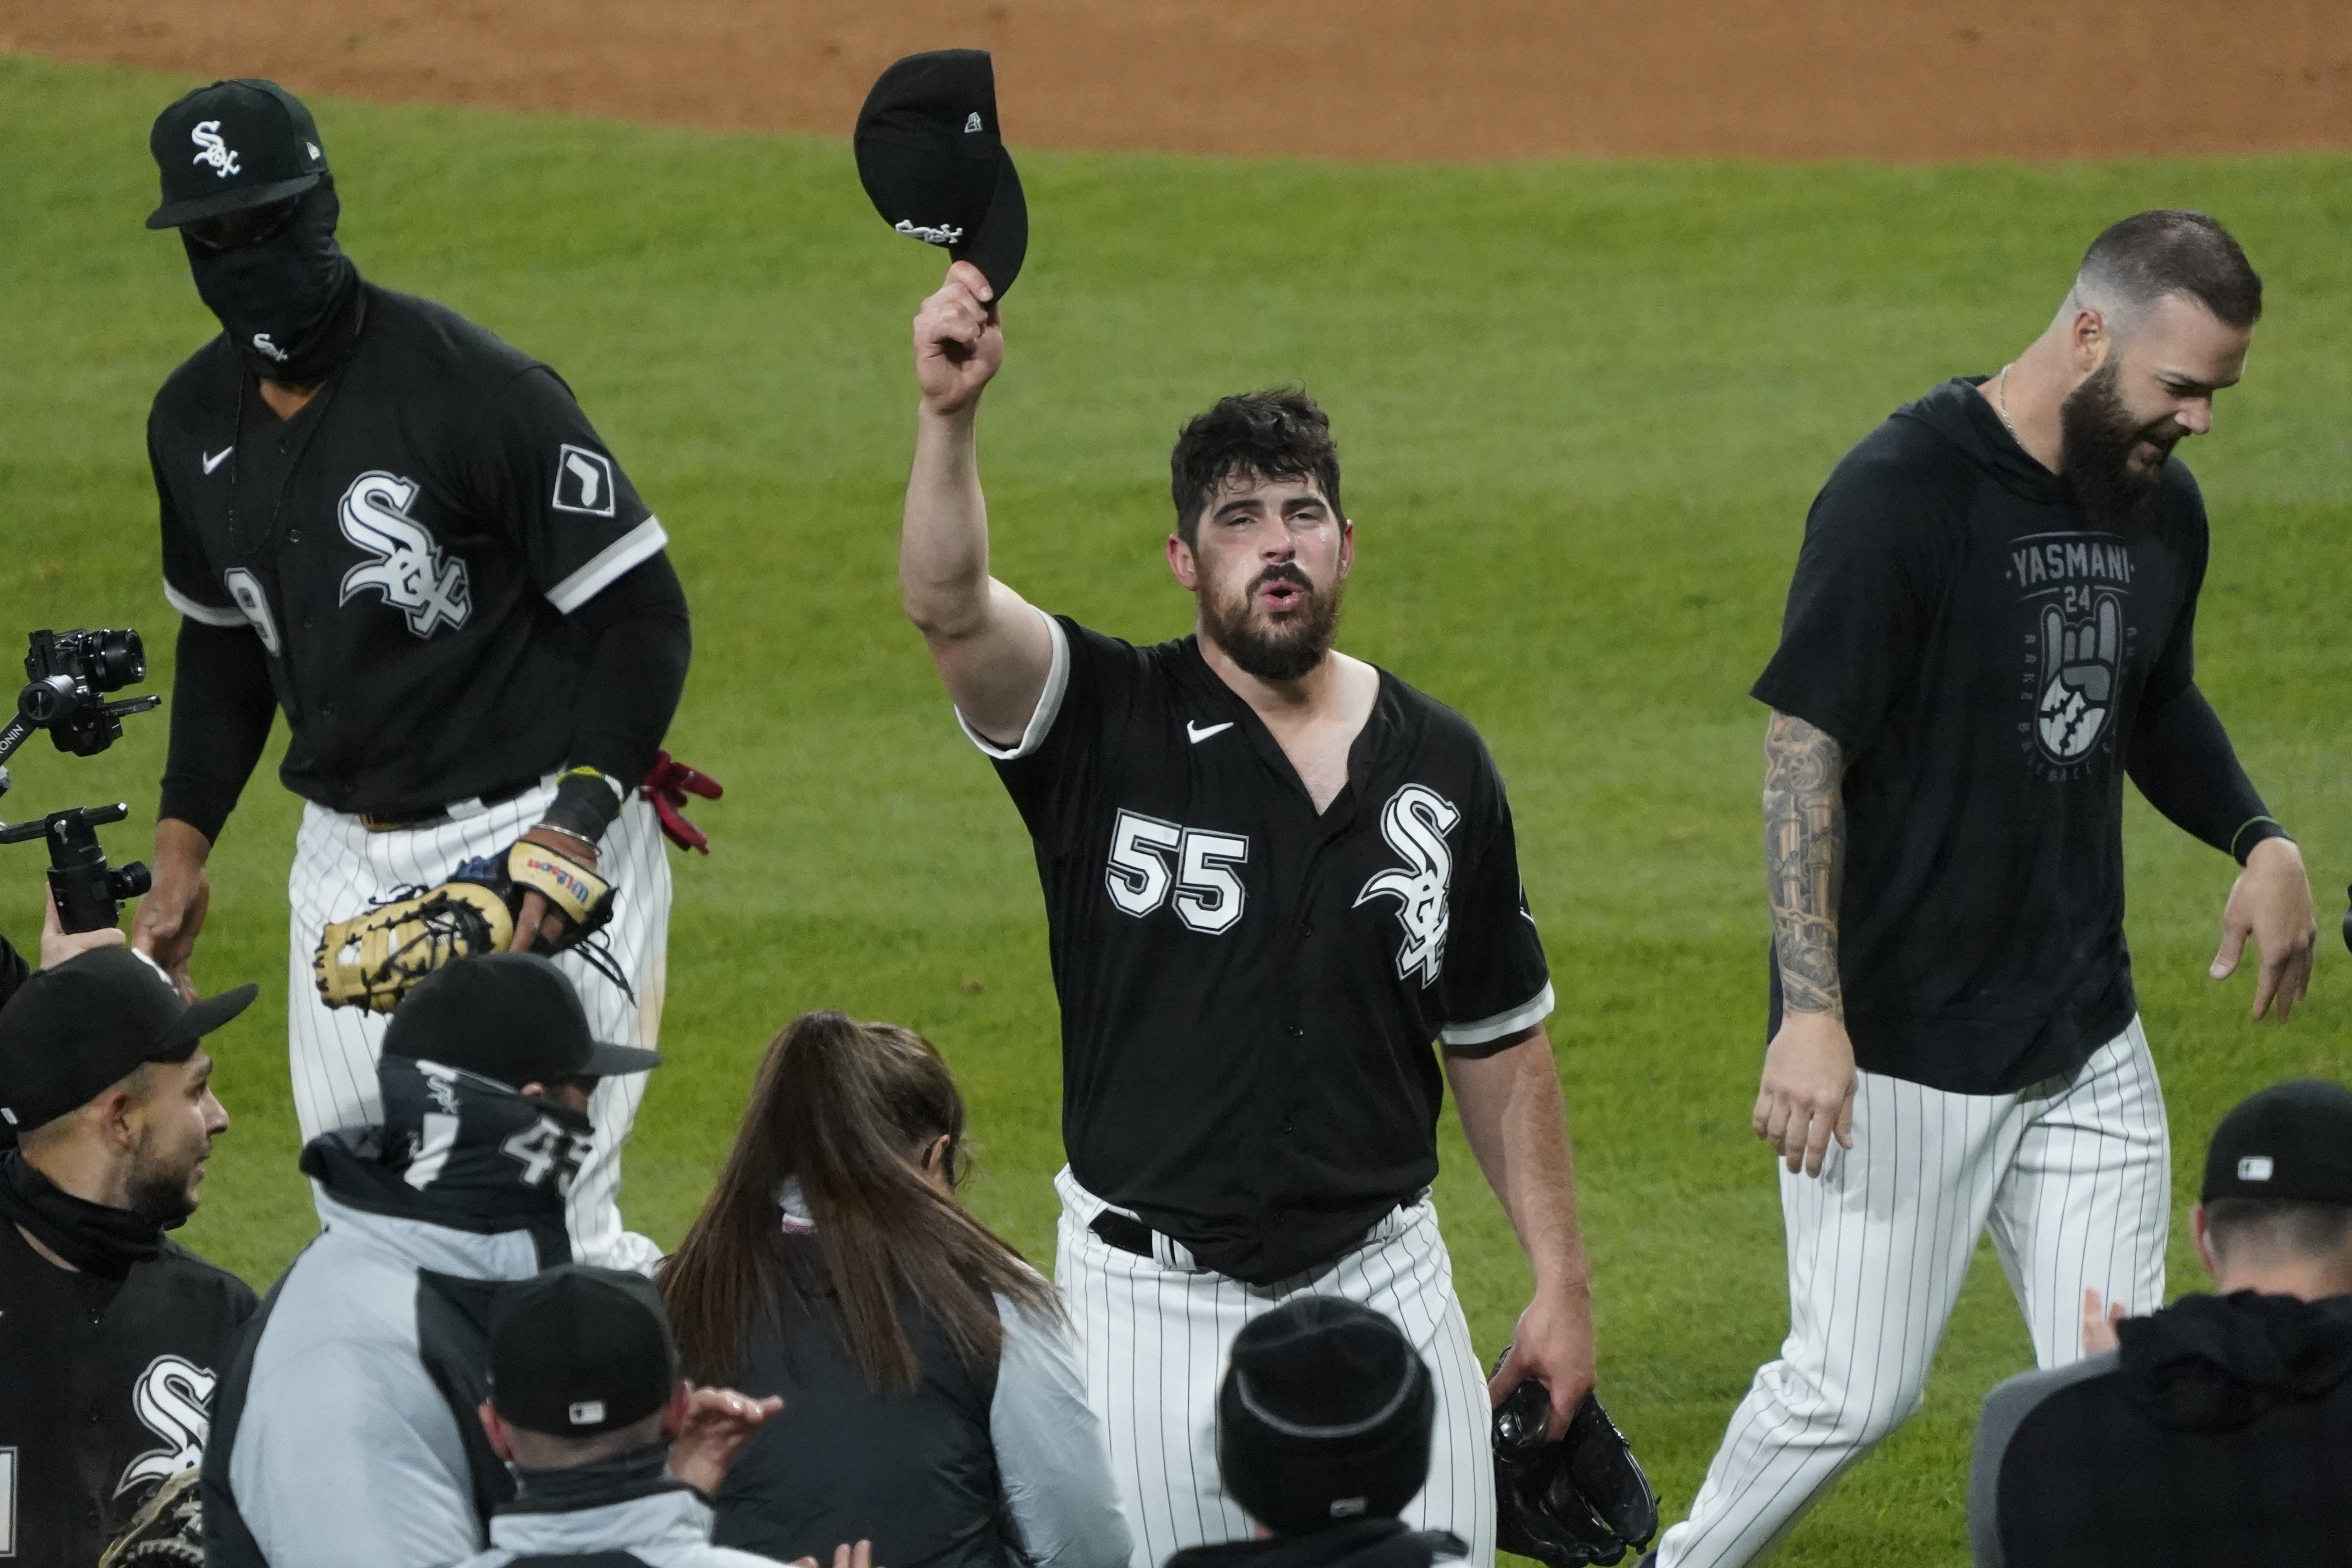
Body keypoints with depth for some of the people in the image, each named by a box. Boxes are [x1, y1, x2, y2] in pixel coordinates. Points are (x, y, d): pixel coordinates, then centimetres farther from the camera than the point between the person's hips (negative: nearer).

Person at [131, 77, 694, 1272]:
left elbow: (639, 610, -15)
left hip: (529, 838, -7)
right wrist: (183, 843, 15)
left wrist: (578, 820, -24)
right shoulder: (194, 420, 5)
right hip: (347, 857, 7)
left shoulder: (477, 390, -17)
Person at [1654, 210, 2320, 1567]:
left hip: (2088, 1045, 7)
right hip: (1899, 1046, -6)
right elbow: (1803, 751, -17)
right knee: (1857, 1391, 0)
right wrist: (1811, 1012, -23)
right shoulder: (1902, 491, -17)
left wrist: (2259, 838, 4)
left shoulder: (2161, 506, 6)